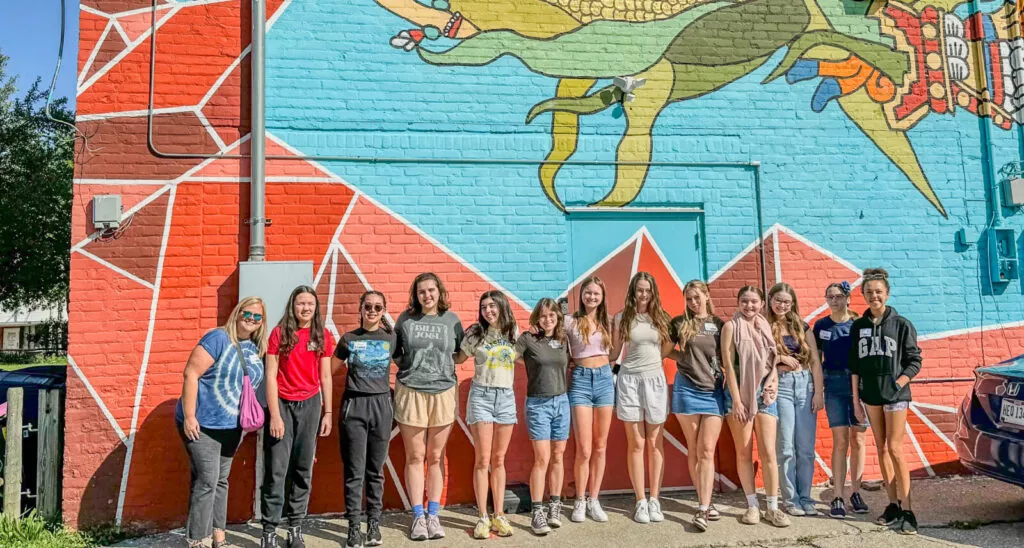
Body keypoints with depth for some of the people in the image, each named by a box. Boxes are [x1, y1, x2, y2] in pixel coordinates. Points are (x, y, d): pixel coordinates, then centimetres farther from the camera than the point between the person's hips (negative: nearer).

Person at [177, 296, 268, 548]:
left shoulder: (257, 348, 6)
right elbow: (191, 374, -19)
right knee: (207, 481, -7)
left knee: (221, 481, 14)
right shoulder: (218, 338, -15)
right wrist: (189, 416, -21)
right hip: (203, 423, -7)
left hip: (233, 425, 7)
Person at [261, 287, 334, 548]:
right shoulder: (279, 333, -3)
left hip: (310, 405, 3)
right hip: (282, 403, -2)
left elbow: (325, 377, 8)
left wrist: (328, 412, 4)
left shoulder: (323, 335, 4)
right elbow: (271, 376, -6)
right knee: (276, 470, -3)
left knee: (303, 469, 8)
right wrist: (275, 415, -12)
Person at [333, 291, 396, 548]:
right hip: (354, 405, -1)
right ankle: (354, 527, 8)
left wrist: (395, 388, 4)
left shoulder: (391, 339, 5)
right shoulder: (348, 339, 3)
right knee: (354, 471, 1)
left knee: (375, 470, 8)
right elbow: (329, 371, 9)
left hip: (381, 405, 1)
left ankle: (374, 525, 16)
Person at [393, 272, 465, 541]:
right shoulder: (405, 319, 2)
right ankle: (418, 516, 13)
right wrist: (408, 366, 0)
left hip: (443, 393, 1)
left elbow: (461, 353, 14)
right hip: (410, 392, -1)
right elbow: (394, 352, 13)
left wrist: (445, 365, 2)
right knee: (415, 457, 4)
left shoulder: (452, 320, 4)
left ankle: (433, 515, 17)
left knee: (435, 458, 8)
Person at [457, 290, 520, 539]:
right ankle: (483, 518, 5)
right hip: (481, 395, -2)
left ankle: (499, 515, 15)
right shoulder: (476, 332, -3)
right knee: (483, 460, -3)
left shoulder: (513, 332, 5)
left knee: (499, 460, 8)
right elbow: (458, 358, 7)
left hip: (506, 397, 3)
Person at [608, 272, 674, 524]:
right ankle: (640, 501, 9)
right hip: (629, 380, -1)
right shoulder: (621, 318, 1)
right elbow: (614, 352, 7)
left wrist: (676, 336, 4)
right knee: (636, 444, 2)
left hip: (655, 380, 2)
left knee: (655, 444, 5)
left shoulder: (661, 318, 5)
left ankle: (654, 500, 13)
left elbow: (664, 352, 13)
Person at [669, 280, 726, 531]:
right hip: (687, 390, 0)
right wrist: (686, 358, -3)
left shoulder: (719, 324, 6)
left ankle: (703, 509, -7)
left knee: (707, 451, -5)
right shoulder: (679, 322, 2)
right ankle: (705, 503, 16)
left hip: (714, 391, 0)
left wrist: (727, 381, 1)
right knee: (693, 451, 5)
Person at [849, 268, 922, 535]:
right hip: (870, 395, 4)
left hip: (895, 395, -4)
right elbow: (854, 365, 8)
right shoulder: (858, 326, 6)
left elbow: (914, 361, -1)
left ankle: (907, 510, -1)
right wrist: (855, 399, 6)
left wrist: (899, 382, -15)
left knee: (895, 449, -8)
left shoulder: (902, 324, -3)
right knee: (881, 448, 8)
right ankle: (893, 504, 16)